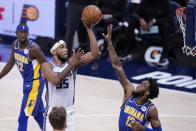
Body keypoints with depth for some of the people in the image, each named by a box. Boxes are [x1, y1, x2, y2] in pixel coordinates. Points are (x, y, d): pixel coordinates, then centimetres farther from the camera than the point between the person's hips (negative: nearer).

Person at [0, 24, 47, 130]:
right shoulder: (15, 45, 1)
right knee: (38, 113, 20)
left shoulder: (33, 48, -23)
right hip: (26, 82, 8)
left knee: (23, 117, -8)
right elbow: (10, 64, 15)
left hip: (34, 84, -8)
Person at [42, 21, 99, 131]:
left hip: (69, 113, 3)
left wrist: (89, 29, -15)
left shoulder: (72, 63, -1)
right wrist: (72, 64, -30)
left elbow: (94, 53, -10)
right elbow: (56, 80, -28)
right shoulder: (47, 66, -8)